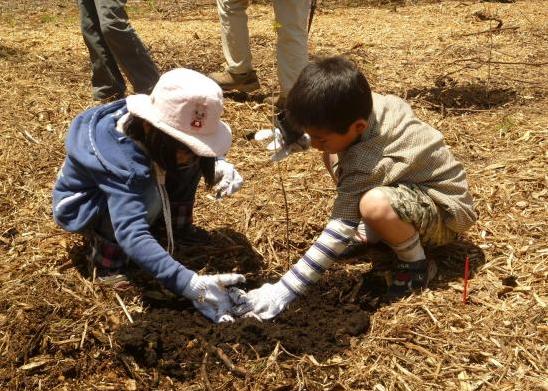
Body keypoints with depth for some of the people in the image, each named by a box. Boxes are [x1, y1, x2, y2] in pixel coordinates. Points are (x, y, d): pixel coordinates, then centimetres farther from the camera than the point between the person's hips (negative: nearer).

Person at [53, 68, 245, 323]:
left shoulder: (150, 128, -22)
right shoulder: (122, 162, -42)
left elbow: (198, 149, -1)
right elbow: (132, 235, -50)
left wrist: (220, 165, -24)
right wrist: (190, 284, -59)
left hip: (128, 186, 7)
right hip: (82, 204, -7)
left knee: (187, 155, -14)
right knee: (148, 195, -37)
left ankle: (178, 224, 4)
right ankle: (107, 257, -14)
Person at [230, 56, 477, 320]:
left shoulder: (364, 166, -35)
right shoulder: (368, 103, -14)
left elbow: (337, 236, -33)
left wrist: (282, 292, -32)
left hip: (445, 212, -9)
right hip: (415, 184, 9)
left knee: (374, 204, -42)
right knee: (333, 153, 4)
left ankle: (416, 264, -12)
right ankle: (380, 227, 10)